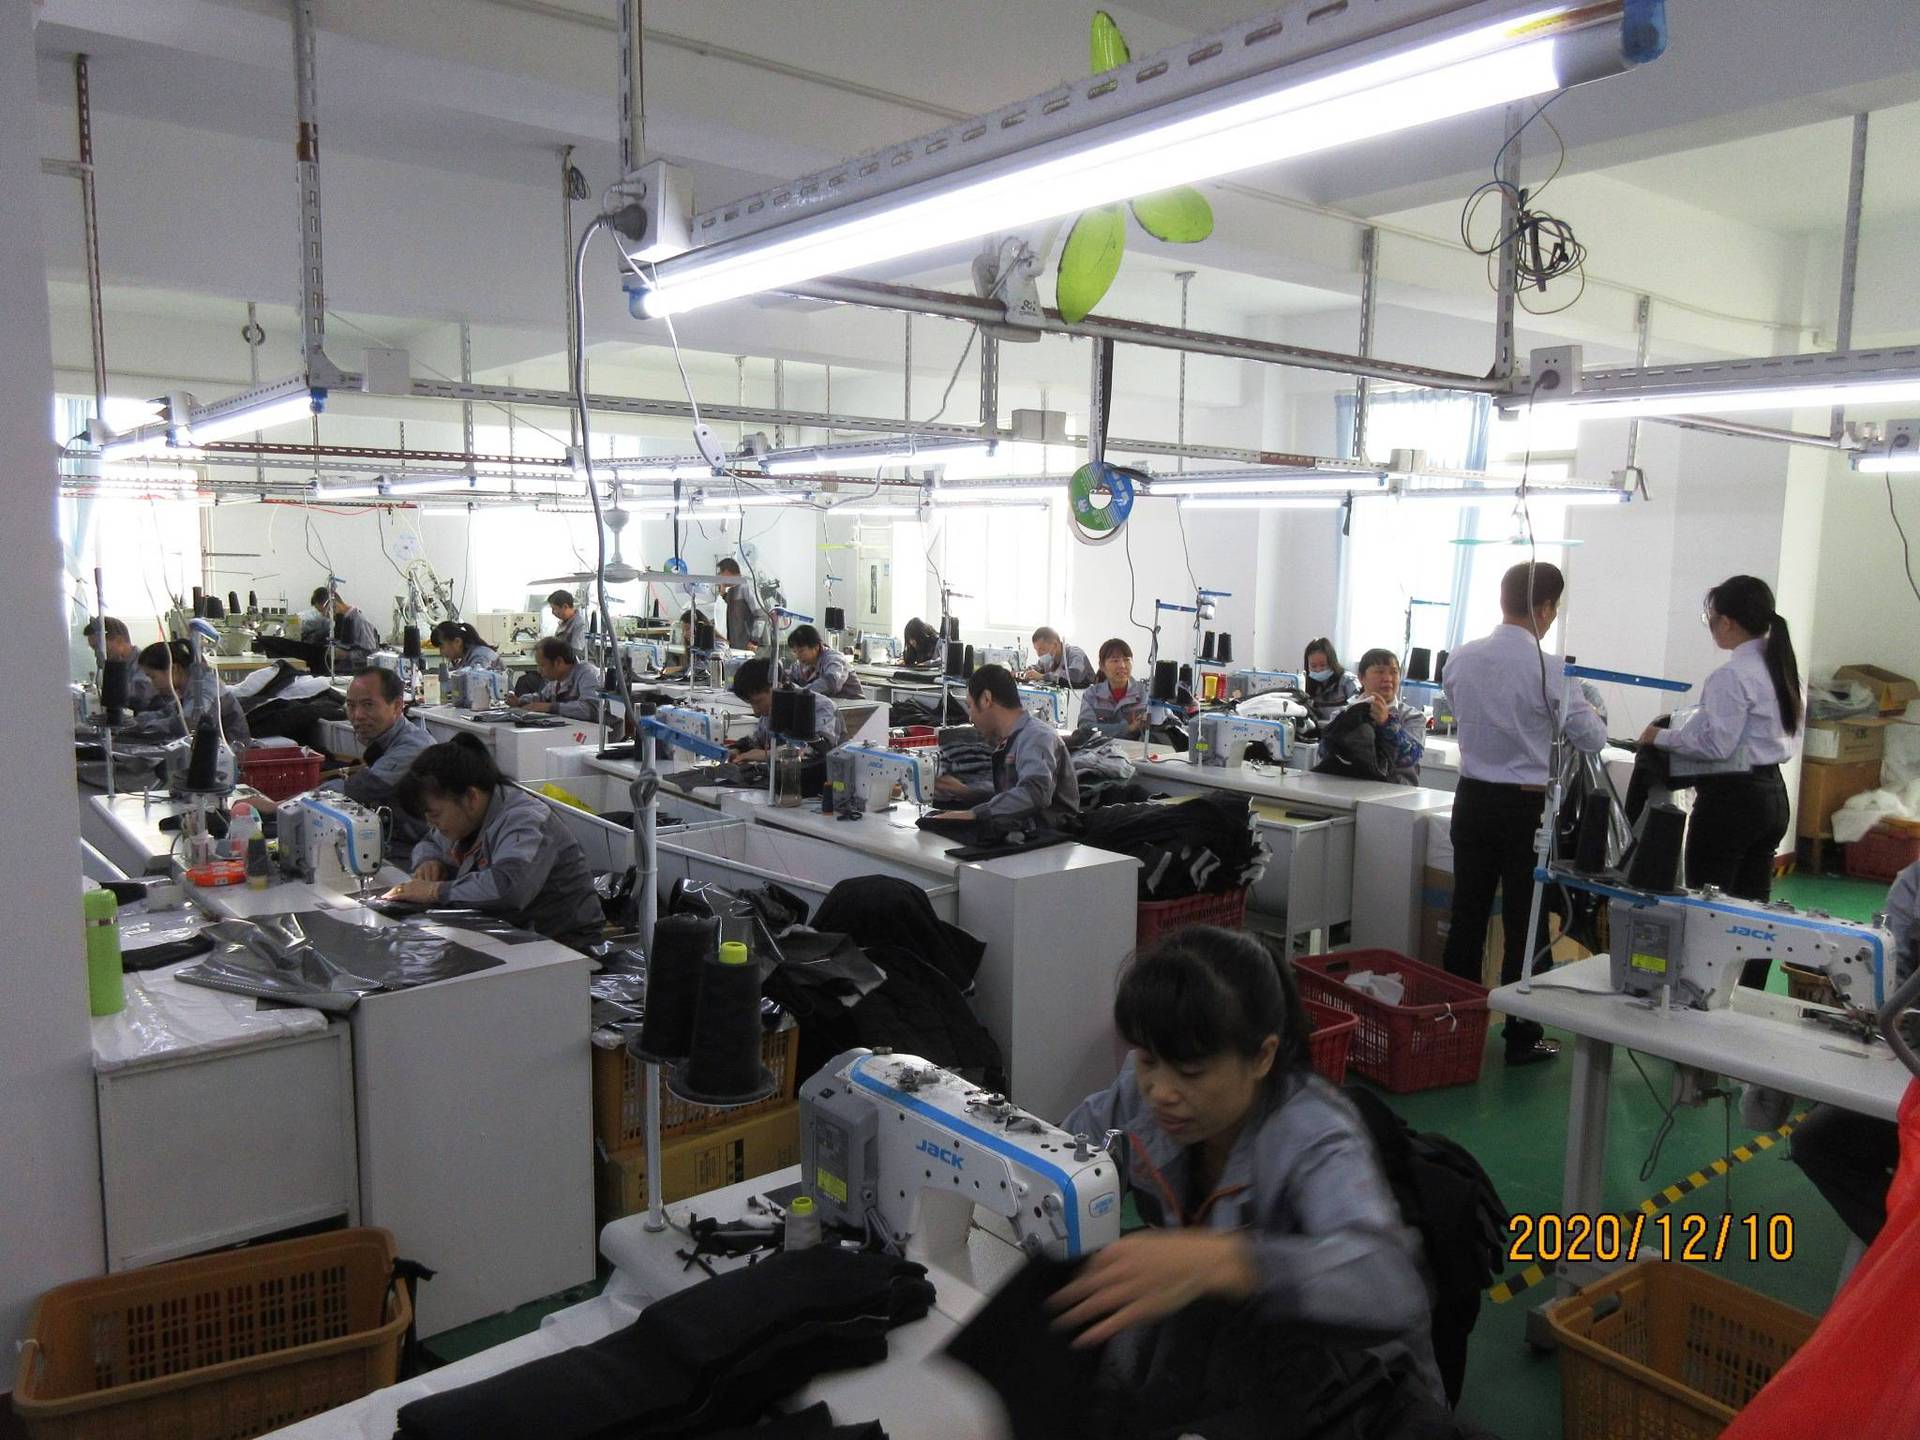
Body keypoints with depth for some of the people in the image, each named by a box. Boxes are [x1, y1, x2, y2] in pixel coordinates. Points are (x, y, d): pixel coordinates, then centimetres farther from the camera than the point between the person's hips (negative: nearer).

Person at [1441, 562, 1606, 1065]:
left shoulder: (1461, 659, -1)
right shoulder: (1550, 669, -16)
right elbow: (1592, 739, -6)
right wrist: (1589, 712, 16)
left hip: (1472, 798, 5)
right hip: (1526, 807, -4)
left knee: (1467, 916, 12)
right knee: (1525, 925, 6)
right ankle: (1521, 1037, 14)